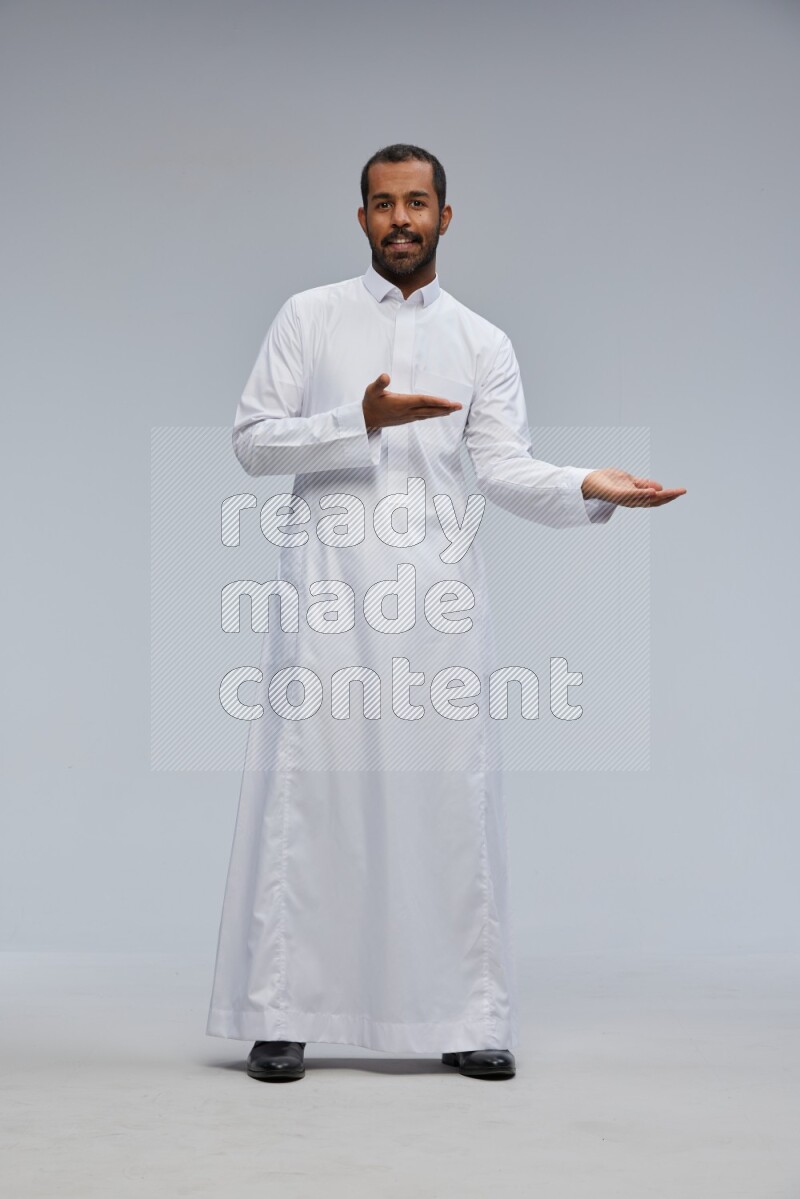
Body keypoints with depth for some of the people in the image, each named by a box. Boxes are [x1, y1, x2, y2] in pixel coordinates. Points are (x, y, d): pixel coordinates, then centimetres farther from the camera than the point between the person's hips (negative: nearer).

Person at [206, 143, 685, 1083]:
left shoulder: (483, 344, 13)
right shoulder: (309, 317, 10)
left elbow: (505, 467, 4)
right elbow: (251, 440, 3)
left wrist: (586, 488, -15)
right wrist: (360, 421, -11)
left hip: (438, 584, 1)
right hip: (328, 582, -1)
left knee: (452, 792, 0)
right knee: (308, 787, -3)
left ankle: (469, 1019, 7)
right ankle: (278, 1015, 5)